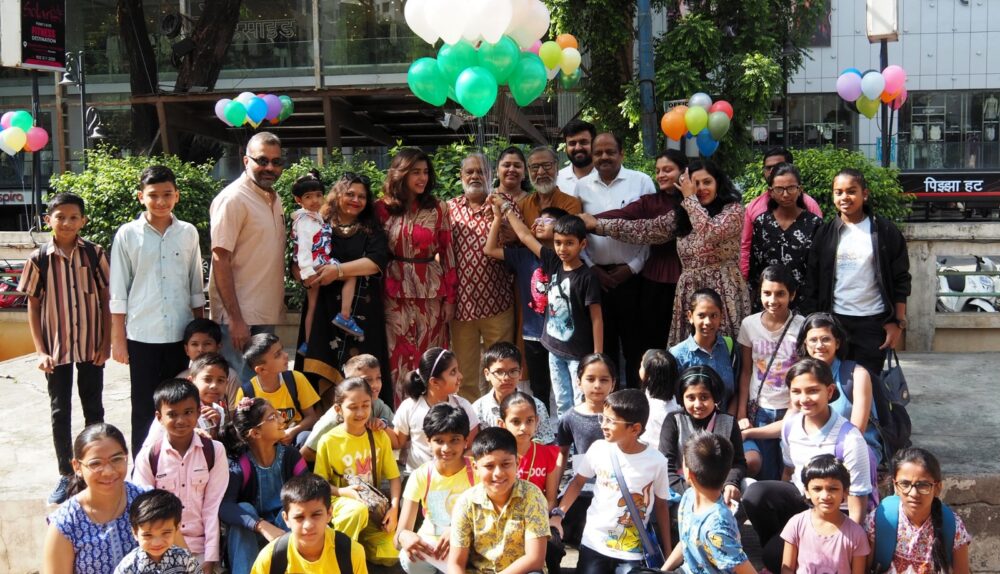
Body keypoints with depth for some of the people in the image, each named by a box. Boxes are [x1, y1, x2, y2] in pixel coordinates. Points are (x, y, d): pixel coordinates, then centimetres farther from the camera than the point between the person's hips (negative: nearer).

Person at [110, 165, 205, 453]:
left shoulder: (188, 233, 4)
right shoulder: (128, 234, -2)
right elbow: (118, 292, 0)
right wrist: (118, 339, -2)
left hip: (181, 334, 2)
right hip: (142, 336, -2)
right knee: (145, 408, 7)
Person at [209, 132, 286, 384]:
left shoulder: (274, 198, 13)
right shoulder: (232, 199, -12)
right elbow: (220, 261, -17)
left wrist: (278, 304, 15)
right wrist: (236, 319, -21)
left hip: (266, 315, 8)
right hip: (240, 317, -8)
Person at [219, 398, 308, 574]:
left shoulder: (290, 456, -10)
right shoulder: (239, 464, -21)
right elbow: (223, 506, -36)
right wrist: (261, 526, -51)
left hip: (287, 532, 2)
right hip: (248, 538, -2)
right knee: (244, 508, -30)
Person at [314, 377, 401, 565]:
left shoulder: (379, 437, -3)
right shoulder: (328, 441, -12)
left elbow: (394, 476, 0)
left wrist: (394, 508, -15)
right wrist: (343, 492, -23)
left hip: (374, 504, 3)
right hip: (341, 501, -3)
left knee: (391, 555, -15)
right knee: (358, 510, -39)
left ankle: (357, 545, 14)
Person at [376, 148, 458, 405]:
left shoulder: (438, 208, 1)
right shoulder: (383, 208, 2)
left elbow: (447, 253, 2)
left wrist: (450, 297, 0)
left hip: (430, 291, 0)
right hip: (396, 292, 0)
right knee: (400, 357, 3)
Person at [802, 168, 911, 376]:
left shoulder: (885, 232, 0)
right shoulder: (825, 234, 5)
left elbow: (901, 281, 1)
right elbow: (812, 283, 5)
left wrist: (898, 322, -4)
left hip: (874, 322, -1)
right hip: (834, 320, 1)